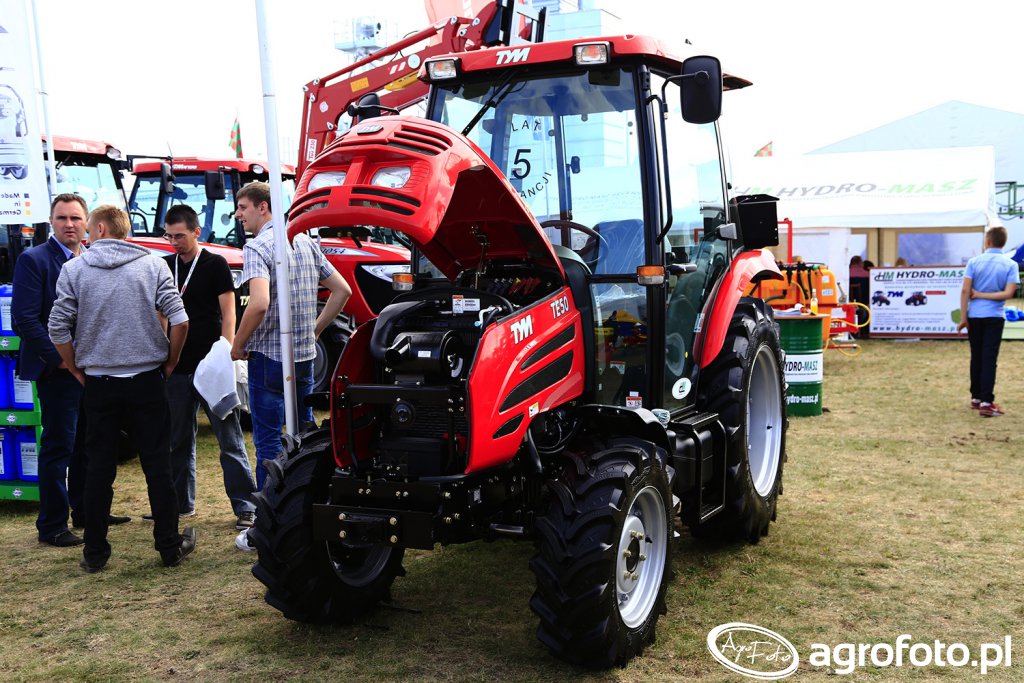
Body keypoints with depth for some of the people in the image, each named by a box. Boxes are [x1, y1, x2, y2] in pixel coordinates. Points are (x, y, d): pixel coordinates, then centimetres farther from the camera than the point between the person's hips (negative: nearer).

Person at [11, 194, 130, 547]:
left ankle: (85, 510, 29)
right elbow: (24, 320, -14)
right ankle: (52, 526, 9)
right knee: (58, 446, -1)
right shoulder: (34, 259, -8)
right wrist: (60, 358, -17)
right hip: (58, 369, -6)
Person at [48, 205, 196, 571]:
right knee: (157, 465, 6)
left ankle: (94, 552, 16)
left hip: (98, 382, 1)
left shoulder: (74, 269, -1)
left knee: (99, 467, 9)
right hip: (147, 379, 0)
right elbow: (179, 321, -9)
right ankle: (170, 546, 12)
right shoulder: (152, 265, -1)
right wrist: (169, 362, 4)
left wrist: (76, 369, 8)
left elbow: (58, 329, -5)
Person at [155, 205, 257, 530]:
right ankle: (180, 502, 24)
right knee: (178, 440, 13)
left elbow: (228, 315, -6)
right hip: (177, 366, 5)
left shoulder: (215, 265, -2)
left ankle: (245, 506, 2)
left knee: (230, 439, -1)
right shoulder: (165, 267, 11)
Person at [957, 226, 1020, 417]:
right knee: (989, 359, -2)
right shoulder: (1010, 265, -3)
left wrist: (963, 318, -4)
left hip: (974, 316, 1)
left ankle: (976, 398, 21)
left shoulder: (974, 262, -3)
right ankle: (986, 402, -8)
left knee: (976, 358, 13)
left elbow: (965, 291, -8)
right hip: (994, 316, -1)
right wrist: (983, 295, -3)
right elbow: (1008, 293, -12)